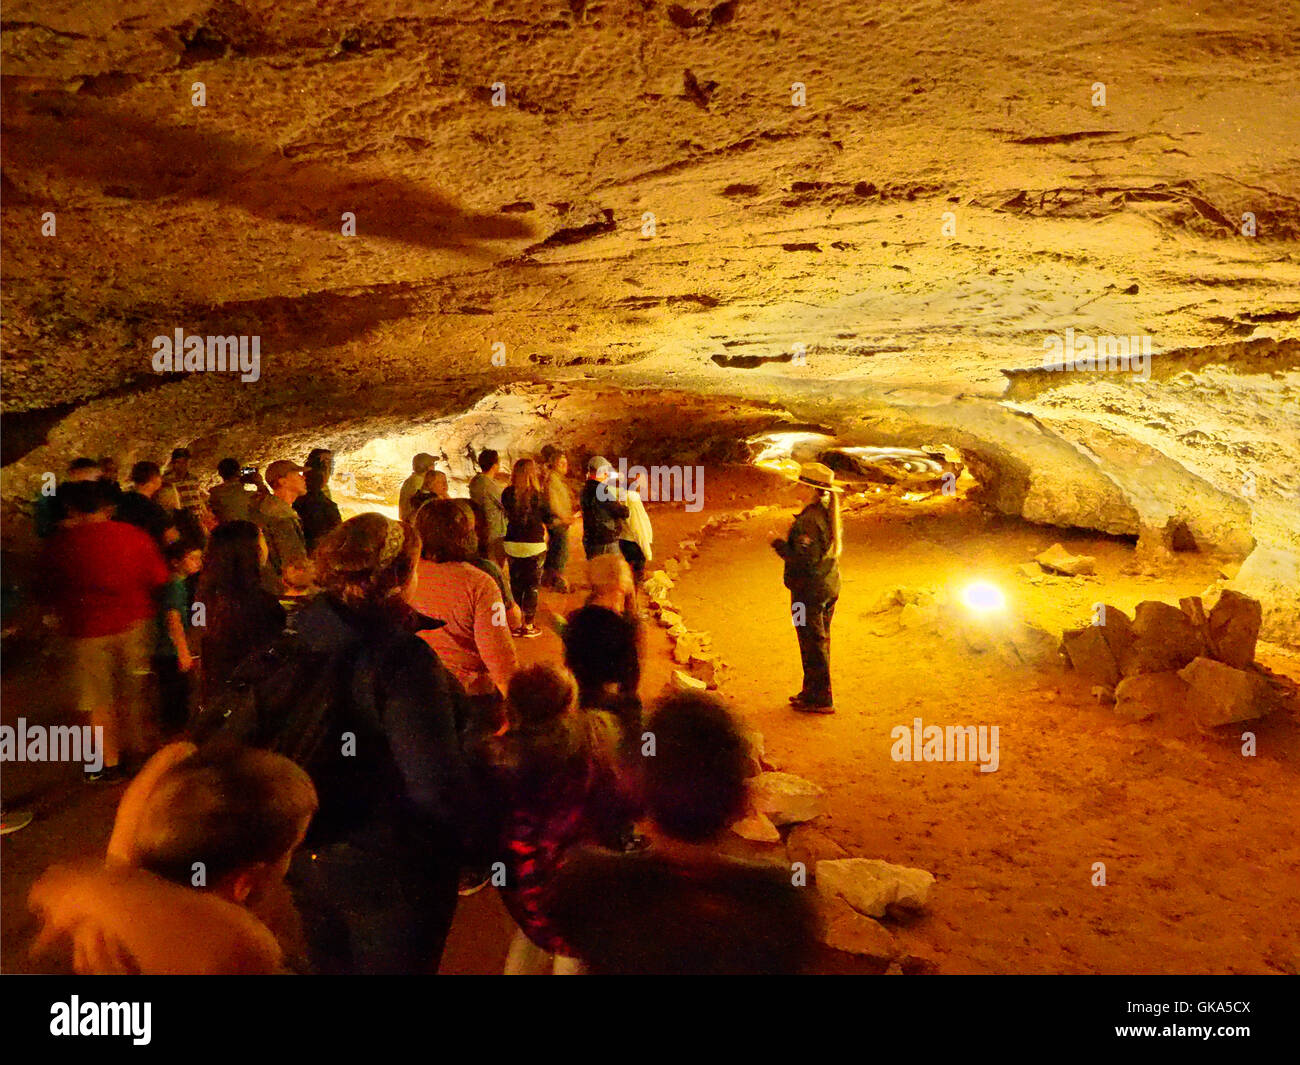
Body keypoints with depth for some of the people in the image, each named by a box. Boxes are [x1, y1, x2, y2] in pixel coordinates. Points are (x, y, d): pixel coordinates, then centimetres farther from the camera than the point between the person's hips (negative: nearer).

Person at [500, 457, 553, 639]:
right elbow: (548, 518, -2)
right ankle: (528, 625, 10)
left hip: (512, 544, 3)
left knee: (515, 585, 14)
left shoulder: (507, 494, -5)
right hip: (534, 544, -3)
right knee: (532, 586, 7)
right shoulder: (537, 496, -14)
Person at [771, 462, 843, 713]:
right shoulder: (830, 514, 5)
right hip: (830, 586, 9)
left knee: (813, 643, 0)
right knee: (821, 640, 18)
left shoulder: (808, 521, -23)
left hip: (809, 591, -9)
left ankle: (820, 700, 8)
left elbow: (805, 559, -26)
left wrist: (781, 547, -11)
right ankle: (812, 692, 31)